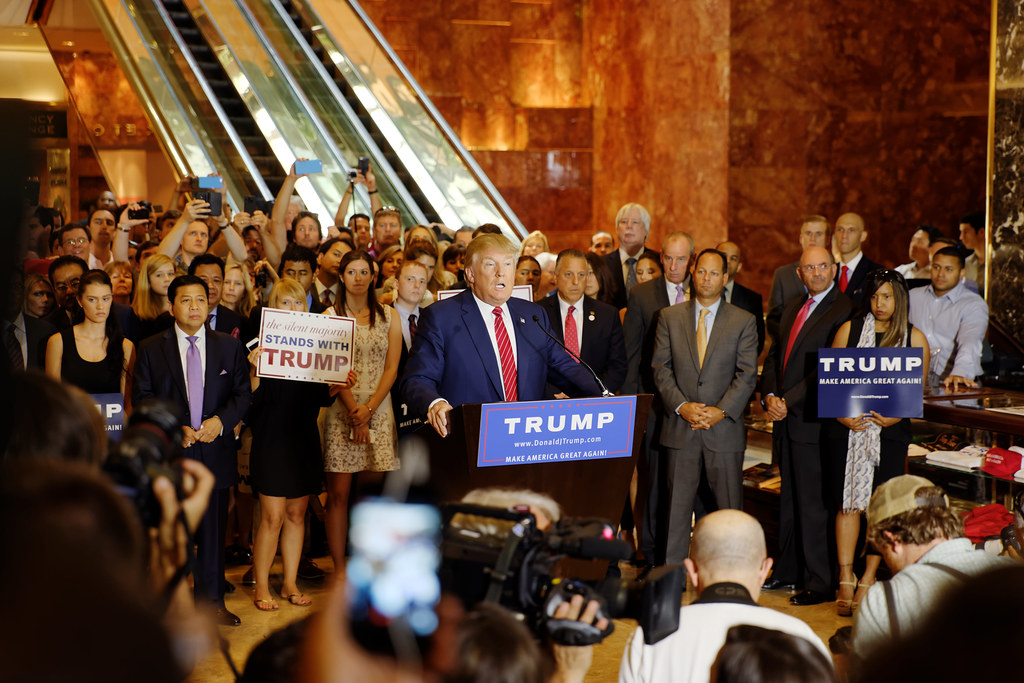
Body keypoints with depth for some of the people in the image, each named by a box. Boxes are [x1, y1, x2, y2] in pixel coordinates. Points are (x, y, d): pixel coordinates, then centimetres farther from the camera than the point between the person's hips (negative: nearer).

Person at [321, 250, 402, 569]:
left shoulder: (388, 316, 10)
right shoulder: (330, 316, 5)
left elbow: (391, 369, 4)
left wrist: (368, 409, -8)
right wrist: (353, 412, -11)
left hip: (379, 410, 1)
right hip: (341, 410, -1)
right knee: (338, 493, -3)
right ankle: (340, 570, 2)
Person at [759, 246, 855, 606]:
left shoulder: (844, 311, -10)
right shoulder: (792, 308, 16)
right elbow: (774, 356, 17)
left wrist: (788, 401, -15)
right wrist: (769, 396, 0)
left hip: (814, 421, -8)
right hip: (786, 419, 8)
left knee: (814, 504, -3)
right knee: (790, 500, 15)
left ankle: (821, 582, 5)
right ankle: (788, 570, 26)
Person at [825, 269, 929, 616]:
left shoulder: (915, 338, 5)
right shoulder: (849, 329, 6)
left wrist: (896, 416, -12)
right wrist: (842, 414, -9)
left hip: (890, 431, 0)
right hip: (848, 428, 0)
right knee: (848, 503, 0)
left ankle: (868, 579, 11)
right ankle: (845, 581, 8)